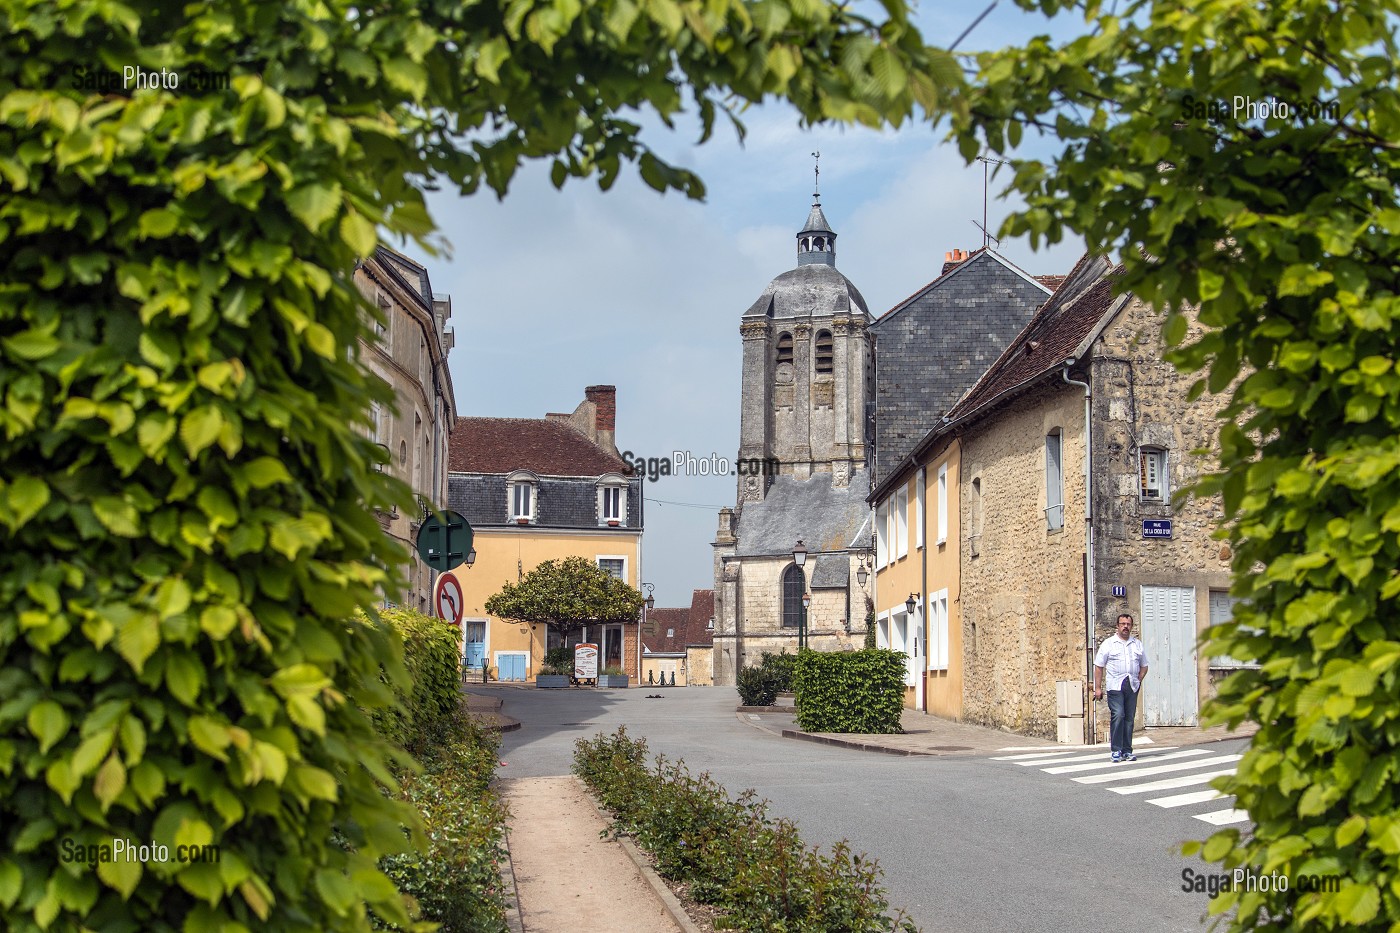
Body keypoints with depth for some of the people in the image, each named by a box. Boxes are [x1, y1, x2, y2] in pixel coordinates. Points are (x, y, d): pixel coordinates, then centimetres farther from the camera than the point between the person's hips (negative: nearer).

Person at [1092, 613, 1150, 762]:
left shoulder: (1138, 645, 16)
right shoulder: (1109, 643, 5)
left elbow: (1144, 666, 23)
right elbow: (1099, 666, 4)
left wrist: (1138, 681, 7)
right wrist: (1098, 687, -3)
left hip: (1132, 686, 4)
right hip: (1115, 685, -4)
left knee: (1129, 718, 4)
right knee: (1118, 715, -15)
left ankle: (1127, 751, 9)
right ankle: (1116, 750, -13)